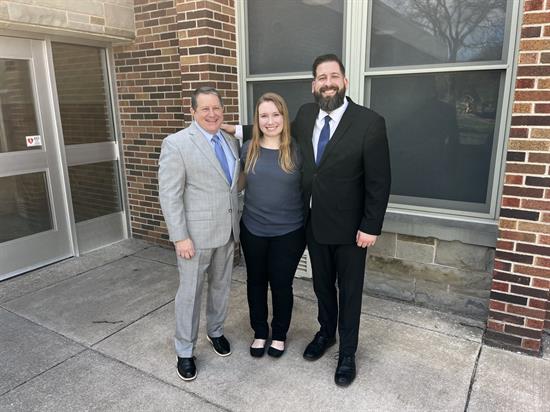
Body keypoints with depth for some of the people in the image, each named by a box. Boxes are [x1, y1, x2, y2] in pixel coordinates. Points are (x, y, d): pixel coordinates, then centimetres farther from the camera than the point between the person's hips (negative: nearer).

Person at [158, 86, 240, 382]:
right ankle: (184, 351, 26)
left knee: (221, 285, 19)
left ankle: (215, 331, 42)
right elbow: (169, 195, -15)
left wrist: (236, 222, 10)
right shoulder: (176, 143, -12)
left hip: (227, 230, 6)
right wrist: (180, 237, -17)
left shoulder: (231, 142, 7)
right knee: (190, 292, 7)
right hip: (196, 233, -6)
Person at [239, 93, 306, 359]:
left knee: (281, 284, 11)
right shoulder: (248, 149, -1)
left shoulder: (296, 150, -9)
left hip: (288, 232, -2)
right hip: (252, 230, 3)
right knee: (256, 282, 15)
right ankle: (260, 332, 38)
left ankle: (279, 334, 35)